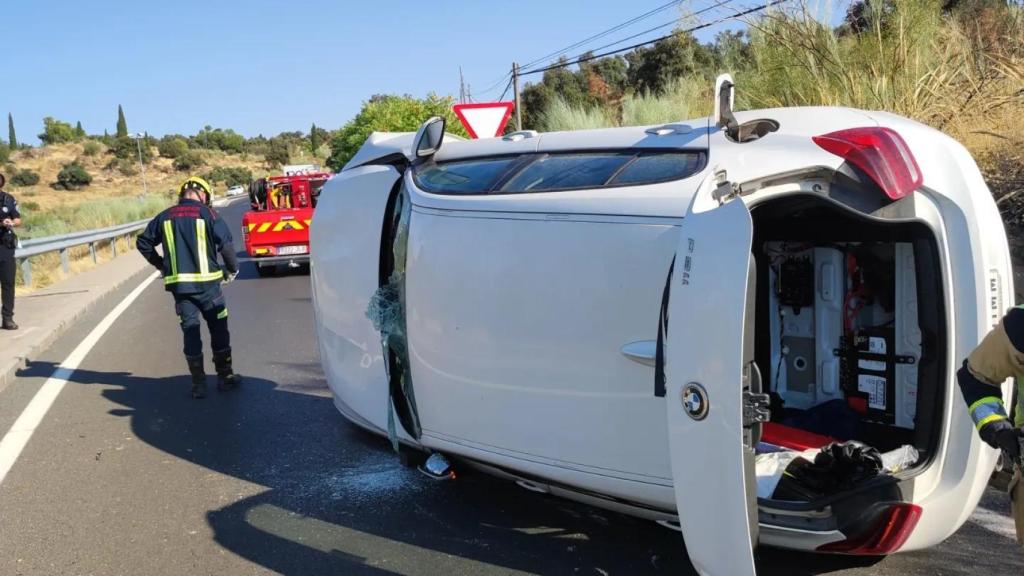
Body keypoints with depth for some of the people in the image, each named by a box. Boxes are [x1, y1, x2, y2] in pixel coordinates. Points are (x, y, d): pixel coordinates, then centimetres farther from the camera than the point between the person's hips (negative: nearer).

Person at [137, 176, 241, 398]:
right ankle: (225, 376, 16)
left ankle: (199, 384, 10)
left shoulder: (165, 217, 8)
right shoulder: (206, 213, -4)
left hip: (179, 284, 3)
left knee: (190, 332, 9)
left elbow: (143, 243, 13)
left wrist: (161, 265, 23)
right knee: (218, 329, 10)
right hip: (206, 282, -3)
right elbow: (225, 243, -13)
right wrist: (232, 268, 1)